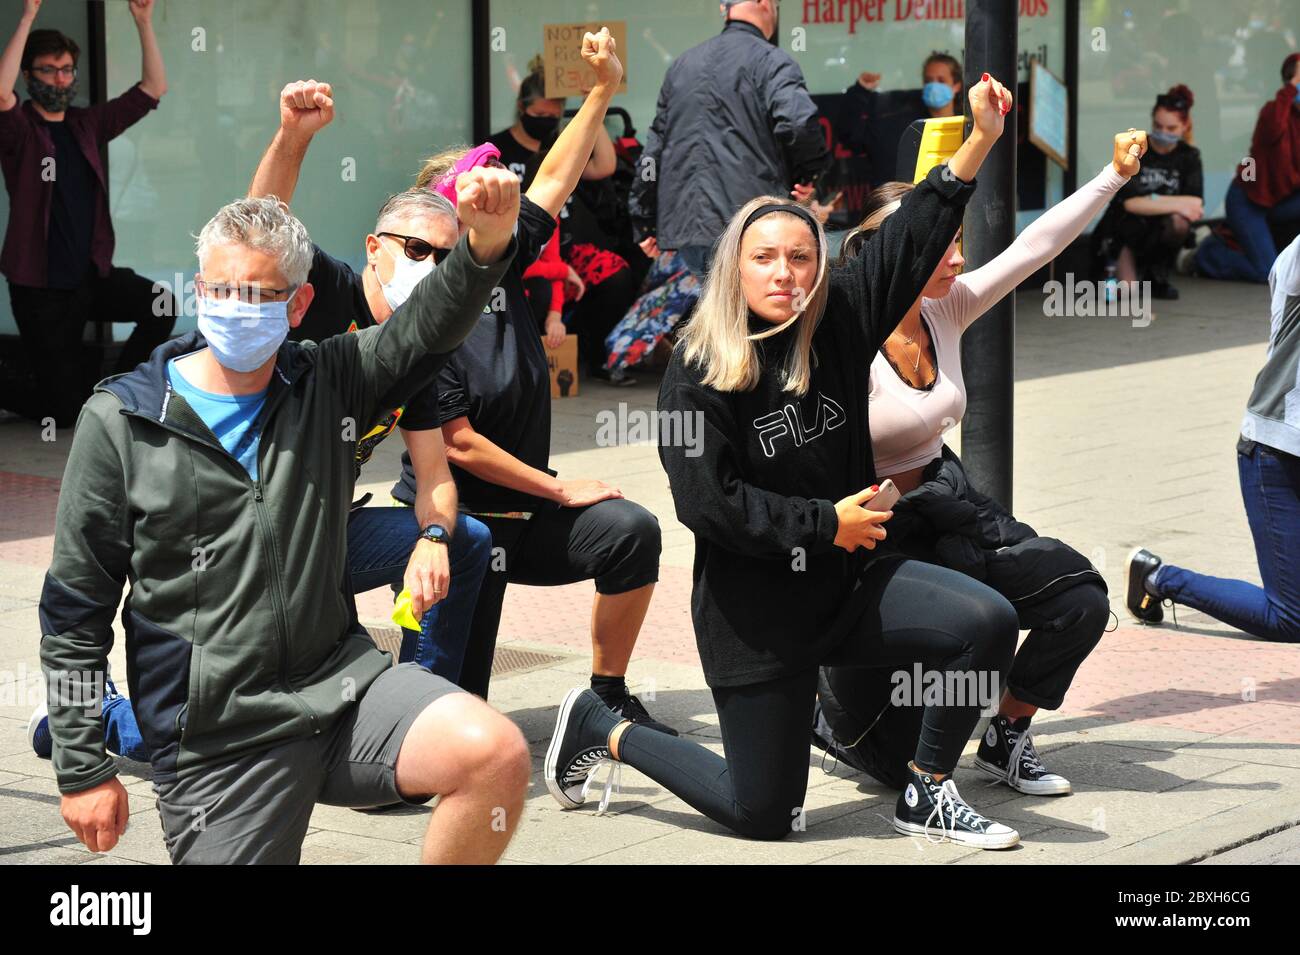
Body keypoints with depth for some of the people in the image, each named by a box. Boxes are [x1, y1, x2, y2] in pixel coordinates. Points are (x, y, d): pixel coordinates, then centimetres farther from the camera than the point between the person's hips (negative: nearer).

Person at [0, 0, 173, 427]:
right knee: (64, 411, -4)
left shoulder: (87, 124, 7)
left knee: (161, 307, -20)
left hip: (92, 275, 5)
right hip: (41, 291, -5)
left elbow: (153, 87, 5)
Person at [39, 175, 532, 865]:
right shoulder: (119, 421, -1)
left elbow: (429, 325, -10)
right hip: (217, 746, -2)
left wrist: (488, 240, -32)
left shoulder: (325, 384, 6)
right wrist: (82, 769, 0)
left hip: (341, 684, 2)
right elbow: (73, 614, 2)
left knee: (496, 756, -24)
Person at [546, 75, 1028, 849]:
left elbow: (912, 239, -4)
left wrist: (981, 140, -13)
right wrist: (825, 522, -16)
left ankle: (926, 795, 0)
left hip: (849, 581, 5)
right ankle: (604, 729, 27)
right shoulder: (697, 372, -12)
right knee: (763, 813, 4)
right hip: (756, 613, -5)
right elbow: (707, 502, -19)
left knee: (989, 621, -20)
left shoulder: (839, 328, 1)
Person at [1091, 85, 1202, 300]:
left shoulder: (1189, 156, 0)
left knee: (1179, 222, -32)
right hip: (1123, 232, -3)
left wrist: (1154, 202, -21)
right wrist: (1176, 204, -23)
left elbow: (1196, 205, -13)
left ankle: (1158, 276, -5)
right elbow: (1130, 203, -22)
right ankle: (1121, 266, 7)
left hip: (1158, 238, 4)